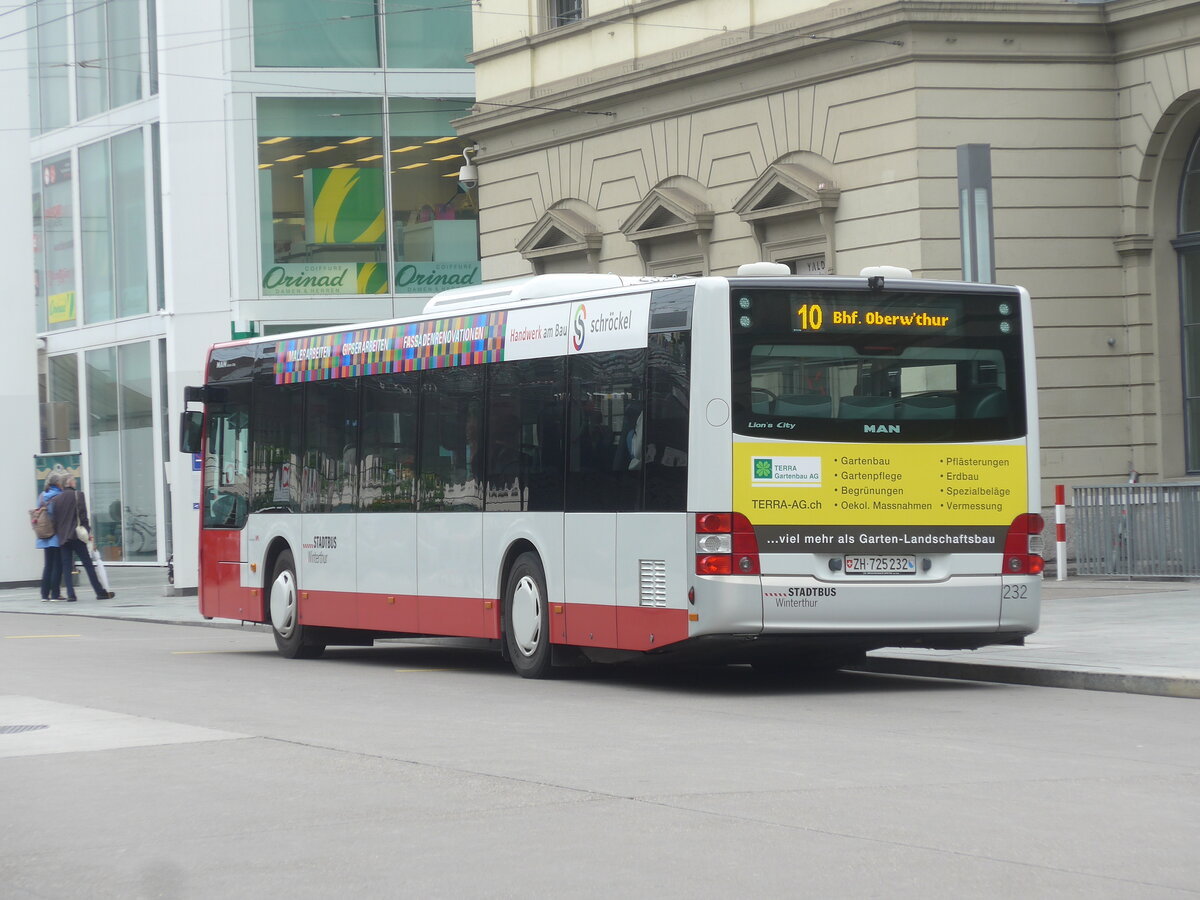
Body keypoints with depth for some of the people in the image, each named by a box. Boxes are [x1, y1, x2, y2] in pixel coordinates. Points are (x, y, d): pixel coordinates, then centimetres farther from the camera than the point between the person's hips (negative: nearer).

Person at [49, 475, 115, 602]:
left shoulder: (55, 500, 10)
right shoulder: (78, 495, -3)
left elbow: (53, 519, 8)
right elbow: (83, 515, -9)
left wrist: (58, 533, 15)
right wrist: (87, 530, -2)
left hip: (62, 538, 4)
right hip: (76, 536, -4)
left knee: (66, 566, 5)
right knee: (88, 564, 0)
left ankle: (70, 594, -5)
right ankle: (100, 592, 2)